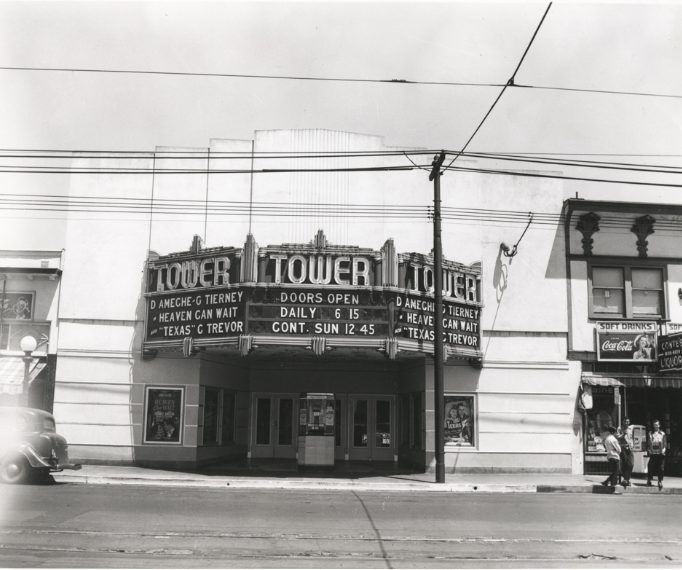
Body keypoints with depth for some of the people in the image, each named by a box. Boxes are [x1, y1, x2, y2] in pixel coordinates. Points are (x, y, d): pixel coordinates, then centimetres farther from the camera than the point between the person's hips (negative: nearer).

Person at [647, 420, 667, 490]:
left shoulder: (662, 433, 8)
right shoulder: (650, 433, 10)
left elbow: (665, 444, 5)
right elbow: (648, 443, 10)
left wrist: (663, 449, -10)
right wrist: (648, 449, -4)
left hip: (660, 453, 0)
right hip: (652, 453, 0)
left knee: (660, 468, -1)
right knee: (651, 467, -3)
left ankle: (660, 481, 8)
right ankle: (649, 481, 6)